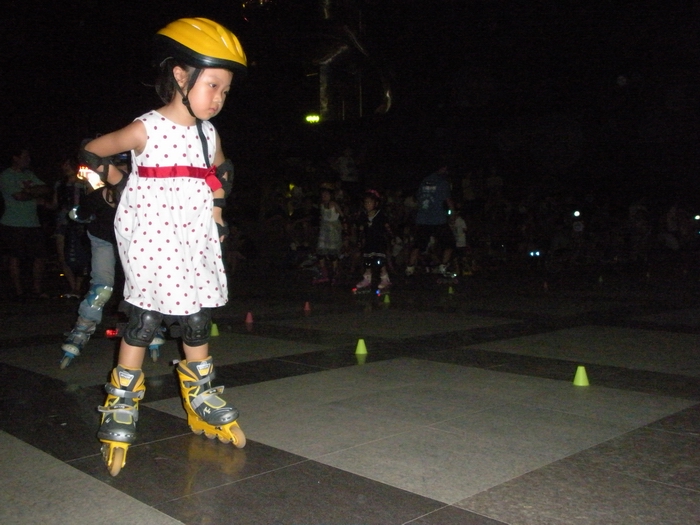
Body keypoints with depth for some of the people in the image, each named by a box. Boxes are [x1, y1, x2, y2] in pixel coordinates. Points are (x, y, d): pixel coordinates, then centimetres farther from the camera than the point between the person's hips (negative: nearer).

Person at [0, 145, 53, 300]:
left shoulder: (29, 174, 16)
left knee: (40, 256, 3)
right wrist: (37, 193, -1)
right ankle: (19, 292, 8)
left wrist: (30, 190, -9)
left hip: (33, 224, 6)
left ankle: (37, 290, 10)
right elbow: (19, 196, -16)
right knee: (15, 258, 2)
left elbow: (47, 190, 6)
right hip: (13, 225, -6)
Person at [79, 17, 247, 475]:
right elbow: (92, 153, 2)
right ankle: (122, 405, 12)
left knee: (197, 318, 9)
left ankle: (202, 401, 24)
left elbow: (222, 171, 27)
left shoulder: (209, 134, 7)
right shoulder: (147, 130, -10)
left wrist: (216, 210, 16)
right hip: (152, 239, -5)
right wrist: (127, 187, 2)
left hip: (196, 241, 5)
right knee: (147, 317, -4)